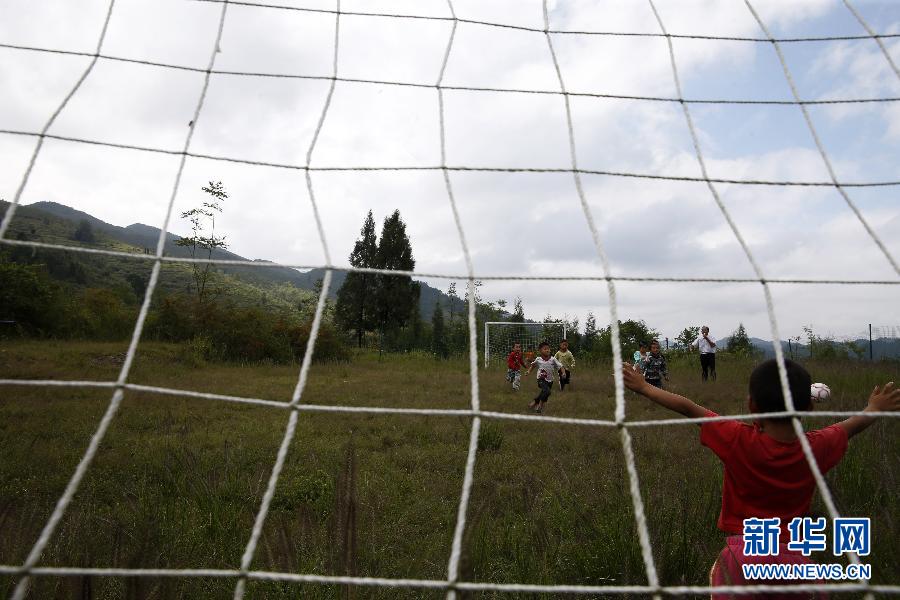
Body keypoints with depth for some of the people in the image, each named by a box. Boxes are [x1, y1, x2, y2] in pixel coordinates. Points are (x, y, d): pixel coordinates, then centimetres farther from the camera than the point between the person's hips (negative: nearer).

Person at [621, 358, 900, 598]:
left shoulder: (738, 440, -16)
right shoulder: (817, 448, -6)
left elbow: (688, 408, -8)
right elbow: (852, 425, 15)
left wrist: (643, 387, 3)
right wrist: (874, 408, 36)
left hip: (743, 553, -3)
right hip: (794, 555, 3)